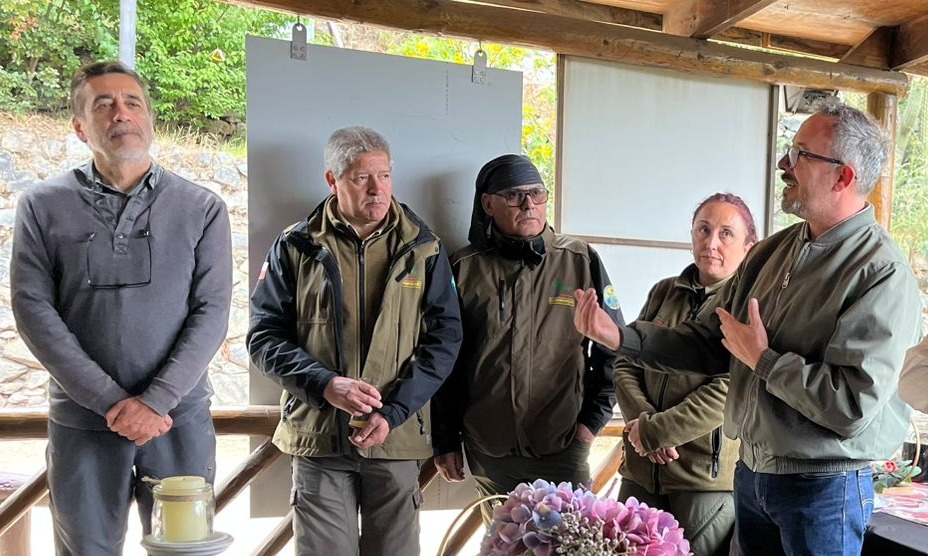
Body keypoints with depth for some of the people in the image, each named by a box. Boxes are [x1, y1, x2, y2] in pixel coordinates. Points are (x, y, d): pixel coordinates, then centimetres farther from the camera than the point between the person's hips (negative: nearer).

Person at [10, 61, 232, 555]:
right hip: (81, 421, 0)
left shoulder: (202, 208, 2)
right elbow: (33, 310, -4)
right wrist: (112, 401, -12)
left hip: (181, 419, 0)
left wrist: (155, 401, -13)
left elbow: (211, 313, -4)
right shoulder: (43, 207, 2)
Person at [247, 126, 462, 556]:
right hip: (317, 437, 0)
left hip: (397, 437, 1)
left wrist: (393, 412, -10)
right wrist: (324, 384, -15)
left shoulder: (422, 249, 4)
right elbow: (264, 335, 1)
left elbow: (444, 337, 1)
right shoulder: (296, 248, 3)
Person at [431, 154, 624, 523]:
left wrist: (593, 419, 1)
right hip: (488, 453, 2)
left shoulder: (581, 262, 0)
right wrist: (445, 441, 5)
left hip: (563, 450, -1)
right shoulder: (464, 269, 1)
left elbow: (613, 348, 6)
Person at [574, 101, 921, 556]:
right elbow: (710, 342, 6)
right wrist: (622, 336, -6)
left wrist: (762, 359, -17)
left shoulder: (882, 275, -18)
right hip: (751, 472, 7)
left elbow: (853, 404, -26)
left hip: (822, 488, -6)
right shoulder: (772, 251, 4)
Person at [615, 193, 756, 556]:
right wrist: (642, 421, -9)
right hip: (642, 469, 5)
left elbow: (726, 392, -16)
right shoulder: (664, 292, 9)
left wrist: (653, 431, -14)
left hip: (708, 475, -5)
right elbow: (626, 364, 8)